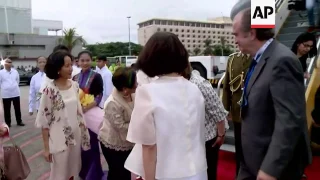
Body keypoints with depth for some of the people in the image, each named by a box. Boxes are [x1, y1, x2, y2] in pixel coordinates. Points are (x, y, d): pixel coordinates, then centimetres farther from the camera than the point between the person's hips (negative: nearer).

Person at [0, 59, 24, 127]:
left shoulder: (15, 71, 4)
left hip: (15, 93, 2)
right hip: (6, 94, -2)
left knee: (17, 108, 9)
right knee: (7, 110, 7)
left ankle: (19, 121, 20)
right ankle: (8, 122, 18)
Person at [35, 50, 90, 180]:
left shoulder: (75, 86, 0)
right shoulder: (50, 90, -17)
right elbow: (44, 120, -12)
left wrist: (84, 133, 11)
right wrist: (46, 147, -10)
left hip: (75, 137, 5)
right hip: (59, 140, -5)